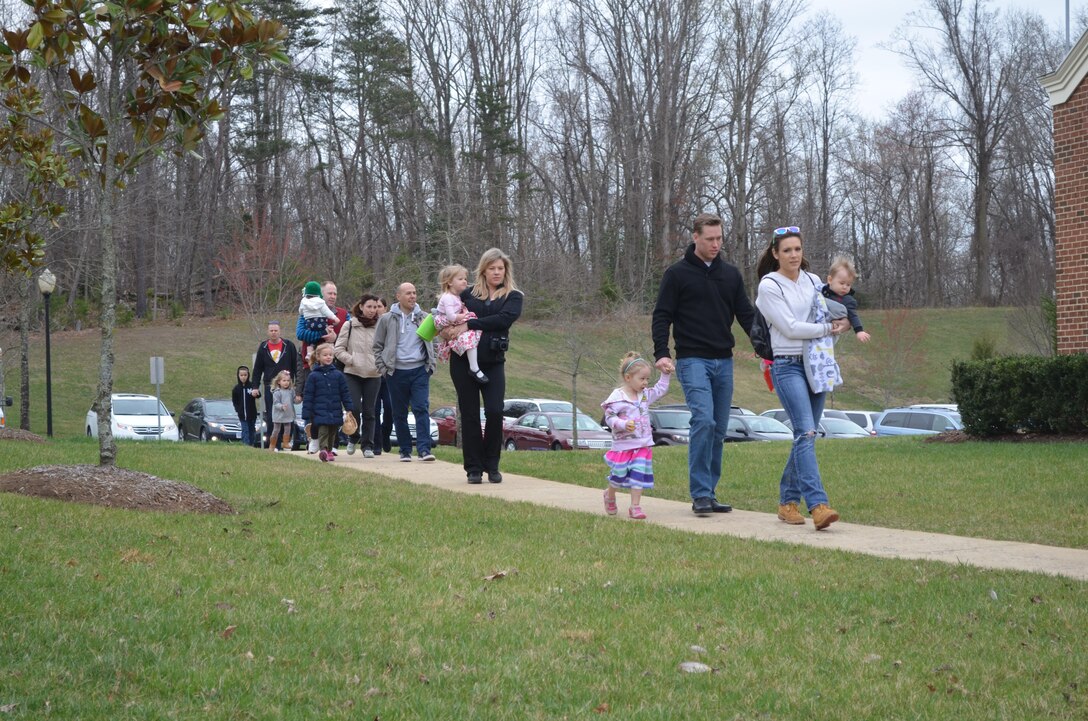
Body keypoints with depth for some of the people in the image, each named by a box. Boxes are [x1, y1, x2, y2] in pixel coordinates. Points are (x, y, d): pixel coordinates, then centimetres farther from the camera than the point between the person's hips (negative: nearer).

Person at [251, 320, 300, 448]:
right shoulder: (263, 348, 7)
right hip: (270, 388, 1)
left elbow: (296, 366, 3)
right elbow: (257, 369, 11)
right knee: (270, 417, 1)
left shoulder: (289, 346, 1)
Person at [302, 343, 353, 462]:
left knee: (332, 433, 10)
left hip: (335, 412, 3)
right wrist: (307, 415, -2)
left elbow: (345, 393, 11)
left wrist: (349, 409, 3)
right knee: (322, 430, -18)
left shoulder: (338, 375, 8)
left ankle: (329, 450, 23)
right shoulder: (314, 376, 1)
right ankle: (323, 449, -30)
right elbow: (307, 396, 1)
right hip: (320, 411, -3)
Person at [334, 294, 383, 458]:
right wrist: (352, 360, -8)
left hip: (373, 375, 1)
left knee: (369, 412, 3)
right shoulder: (349, 325, 2)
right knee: (355, 408, -10)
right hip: (353, 374, -1)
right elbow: (338, 348, 3)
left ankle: (367, 445, 11)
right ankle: (353, 438, 15)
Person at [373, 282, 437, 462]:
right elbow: (377, 346, 9)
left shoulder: (424, 318, 7)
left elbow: (431, 343, 18)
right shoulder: (387, 319, 3)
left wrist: (431, 364, 7)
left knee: (422, 409, -10)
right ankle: (405, 450, 15)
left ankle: (424, 449, -14)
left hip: (420, 370, 0)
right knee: (399, 413, 6)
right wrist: (383, 367, 0)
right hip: (397, 372, 0)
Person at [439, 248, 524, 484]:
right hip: (463, 360, 1)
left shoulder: (513, 297, 6)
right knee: (469, 414, 3)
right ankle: (473, 468, 9)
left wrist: (468, 325, -17)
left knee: (494, 411, -10)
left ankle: (492, 466, 6)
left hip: (493, 361, -1)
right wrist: (446, 327, -8)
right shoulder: (468, 293, 11)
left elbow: (504, 318, -13)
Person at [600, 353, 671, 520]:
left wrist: (665, 374, 14)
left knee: (640, 475, -4)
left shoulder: (645, 395, 8)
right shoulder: (617, 397, -13)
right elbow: (609, 417, -16)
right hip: (623, 445, -5)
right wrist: (623, 424, -30)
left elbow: (661, 389, 24)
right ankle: (610, 495, 37)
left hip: (643, 445, 5)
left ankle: (635, 506, 0)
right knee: (619, 474, 8)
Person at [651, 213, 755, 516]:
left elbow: (746, 315, 14)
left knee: (719, 429, 6)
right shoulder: (677, 273, 0)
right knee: (703, 420, -19)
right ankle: (700, 493, -15)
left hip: (724, 362, 5)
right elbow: (662, 316, -1)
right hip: (692, 360, -5)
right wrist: (661, 353, -14)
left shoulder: (730, 274, 13)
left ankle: (708, 493, 14)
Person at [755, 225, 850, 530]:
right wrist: (829, 328, -6)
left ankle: (788, 501, 18)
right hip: (787, 366, -6)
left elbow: (828, 317, 22)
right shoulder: (769, 286, -6)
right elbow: (790, 328, -12)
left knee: (805, 435, 8)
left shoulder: (813, 281, 13)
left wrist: (837, 327, -1)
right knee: (805, 432, -18)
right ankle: (818, 505, -27)